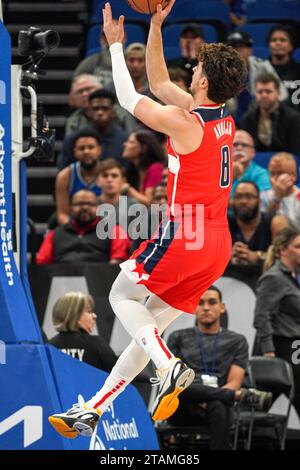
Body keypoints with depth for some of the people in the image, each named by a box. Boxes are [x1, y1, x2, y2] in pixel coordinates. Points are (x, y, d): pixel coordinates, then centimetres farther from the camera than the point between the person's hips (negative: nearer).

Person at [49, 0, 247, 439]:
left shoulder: (183, 123, -16)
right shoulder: (223, 118, 8)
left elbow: (129, 98, 0)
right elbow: (159, 84, 20)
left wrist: (116, 45, 11)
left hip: (184, 237, -8)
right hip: (218, 243, 8)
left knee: (122, 296, 11)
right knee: (151, 321, 12)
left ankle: (170, 367, -12)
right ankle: (93, 410, 15)